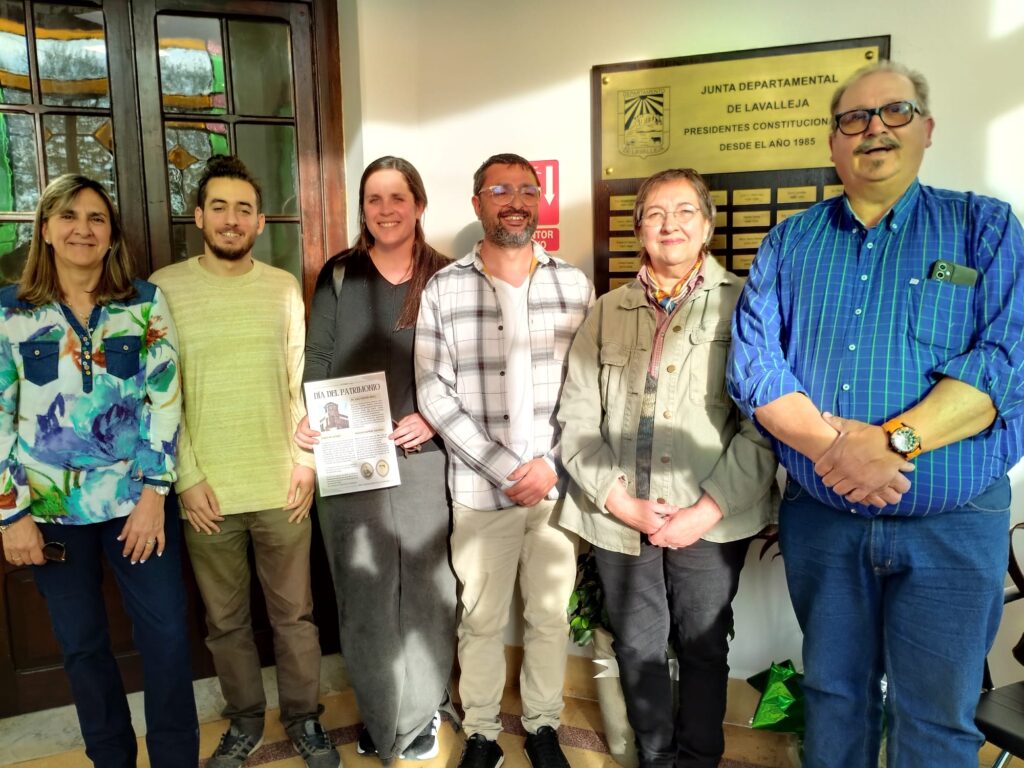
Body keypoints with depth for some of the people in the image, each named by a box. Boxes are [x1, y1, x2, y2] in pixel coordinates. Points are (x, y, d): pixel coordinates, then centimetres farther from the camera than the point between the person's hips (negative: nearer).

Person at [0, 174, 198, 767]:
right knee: (83, 645, 14)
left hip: (136, 501, 0)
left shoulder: (146, 303, -1)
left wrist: (153, 493, -9)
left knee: (168, 636, 3)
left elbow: (166, 398, -4)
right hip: (51, 510, 1)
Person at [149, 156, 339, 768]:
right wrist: (187, 476, -7)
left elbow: (300, 381, 6)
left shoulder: (283, 287, 4)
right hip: (206, 489, -1)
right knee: (225, 618, 14)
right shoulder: (165, 287, -2)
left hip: (280, 484, 1)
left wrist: (306, 459, -1)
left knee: (294, 612, 12)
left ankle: (304, 717, 31)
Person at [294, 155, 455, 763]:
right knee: (362, 593, 9)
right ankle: (377, 714, 29)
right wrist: (310, 421, -11)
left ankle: (422, 712, 29)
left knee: (424, 588, 9)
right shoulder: (339, 275, 6)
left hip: (425, 457, 0)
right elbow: (318, 359, 5)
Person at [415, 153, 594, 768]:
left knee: (551, 613, 14)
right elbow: (435, 394, -6)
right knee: (481, 618, 12)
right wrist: (508, 470, -11)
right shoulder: (444, 290, -2)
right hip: (479, 488, -1)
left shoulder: (574, 285, 1)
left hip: (557, 484, 1)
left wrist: (550, 467, -8)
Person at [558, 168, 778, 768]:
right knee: (638, 651, 15)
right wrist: (624, 504, -8)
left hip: (710, 522, -2)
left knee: (704, 651, 14)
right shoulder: (607, 313, 8)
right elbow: (577, 420, 3)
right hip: (620, 520, 3)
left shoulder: (741, 304, -1)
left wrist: (706, 511, -14)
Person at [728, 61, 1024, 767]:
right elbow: (753, 360, -4)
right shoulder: (791, 242, 6)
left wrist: (894, 441, -23)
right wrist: (827, 441, -20)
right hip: (820, 518, 2)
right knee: (833, 696, 18)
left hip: (953, 523, -1)